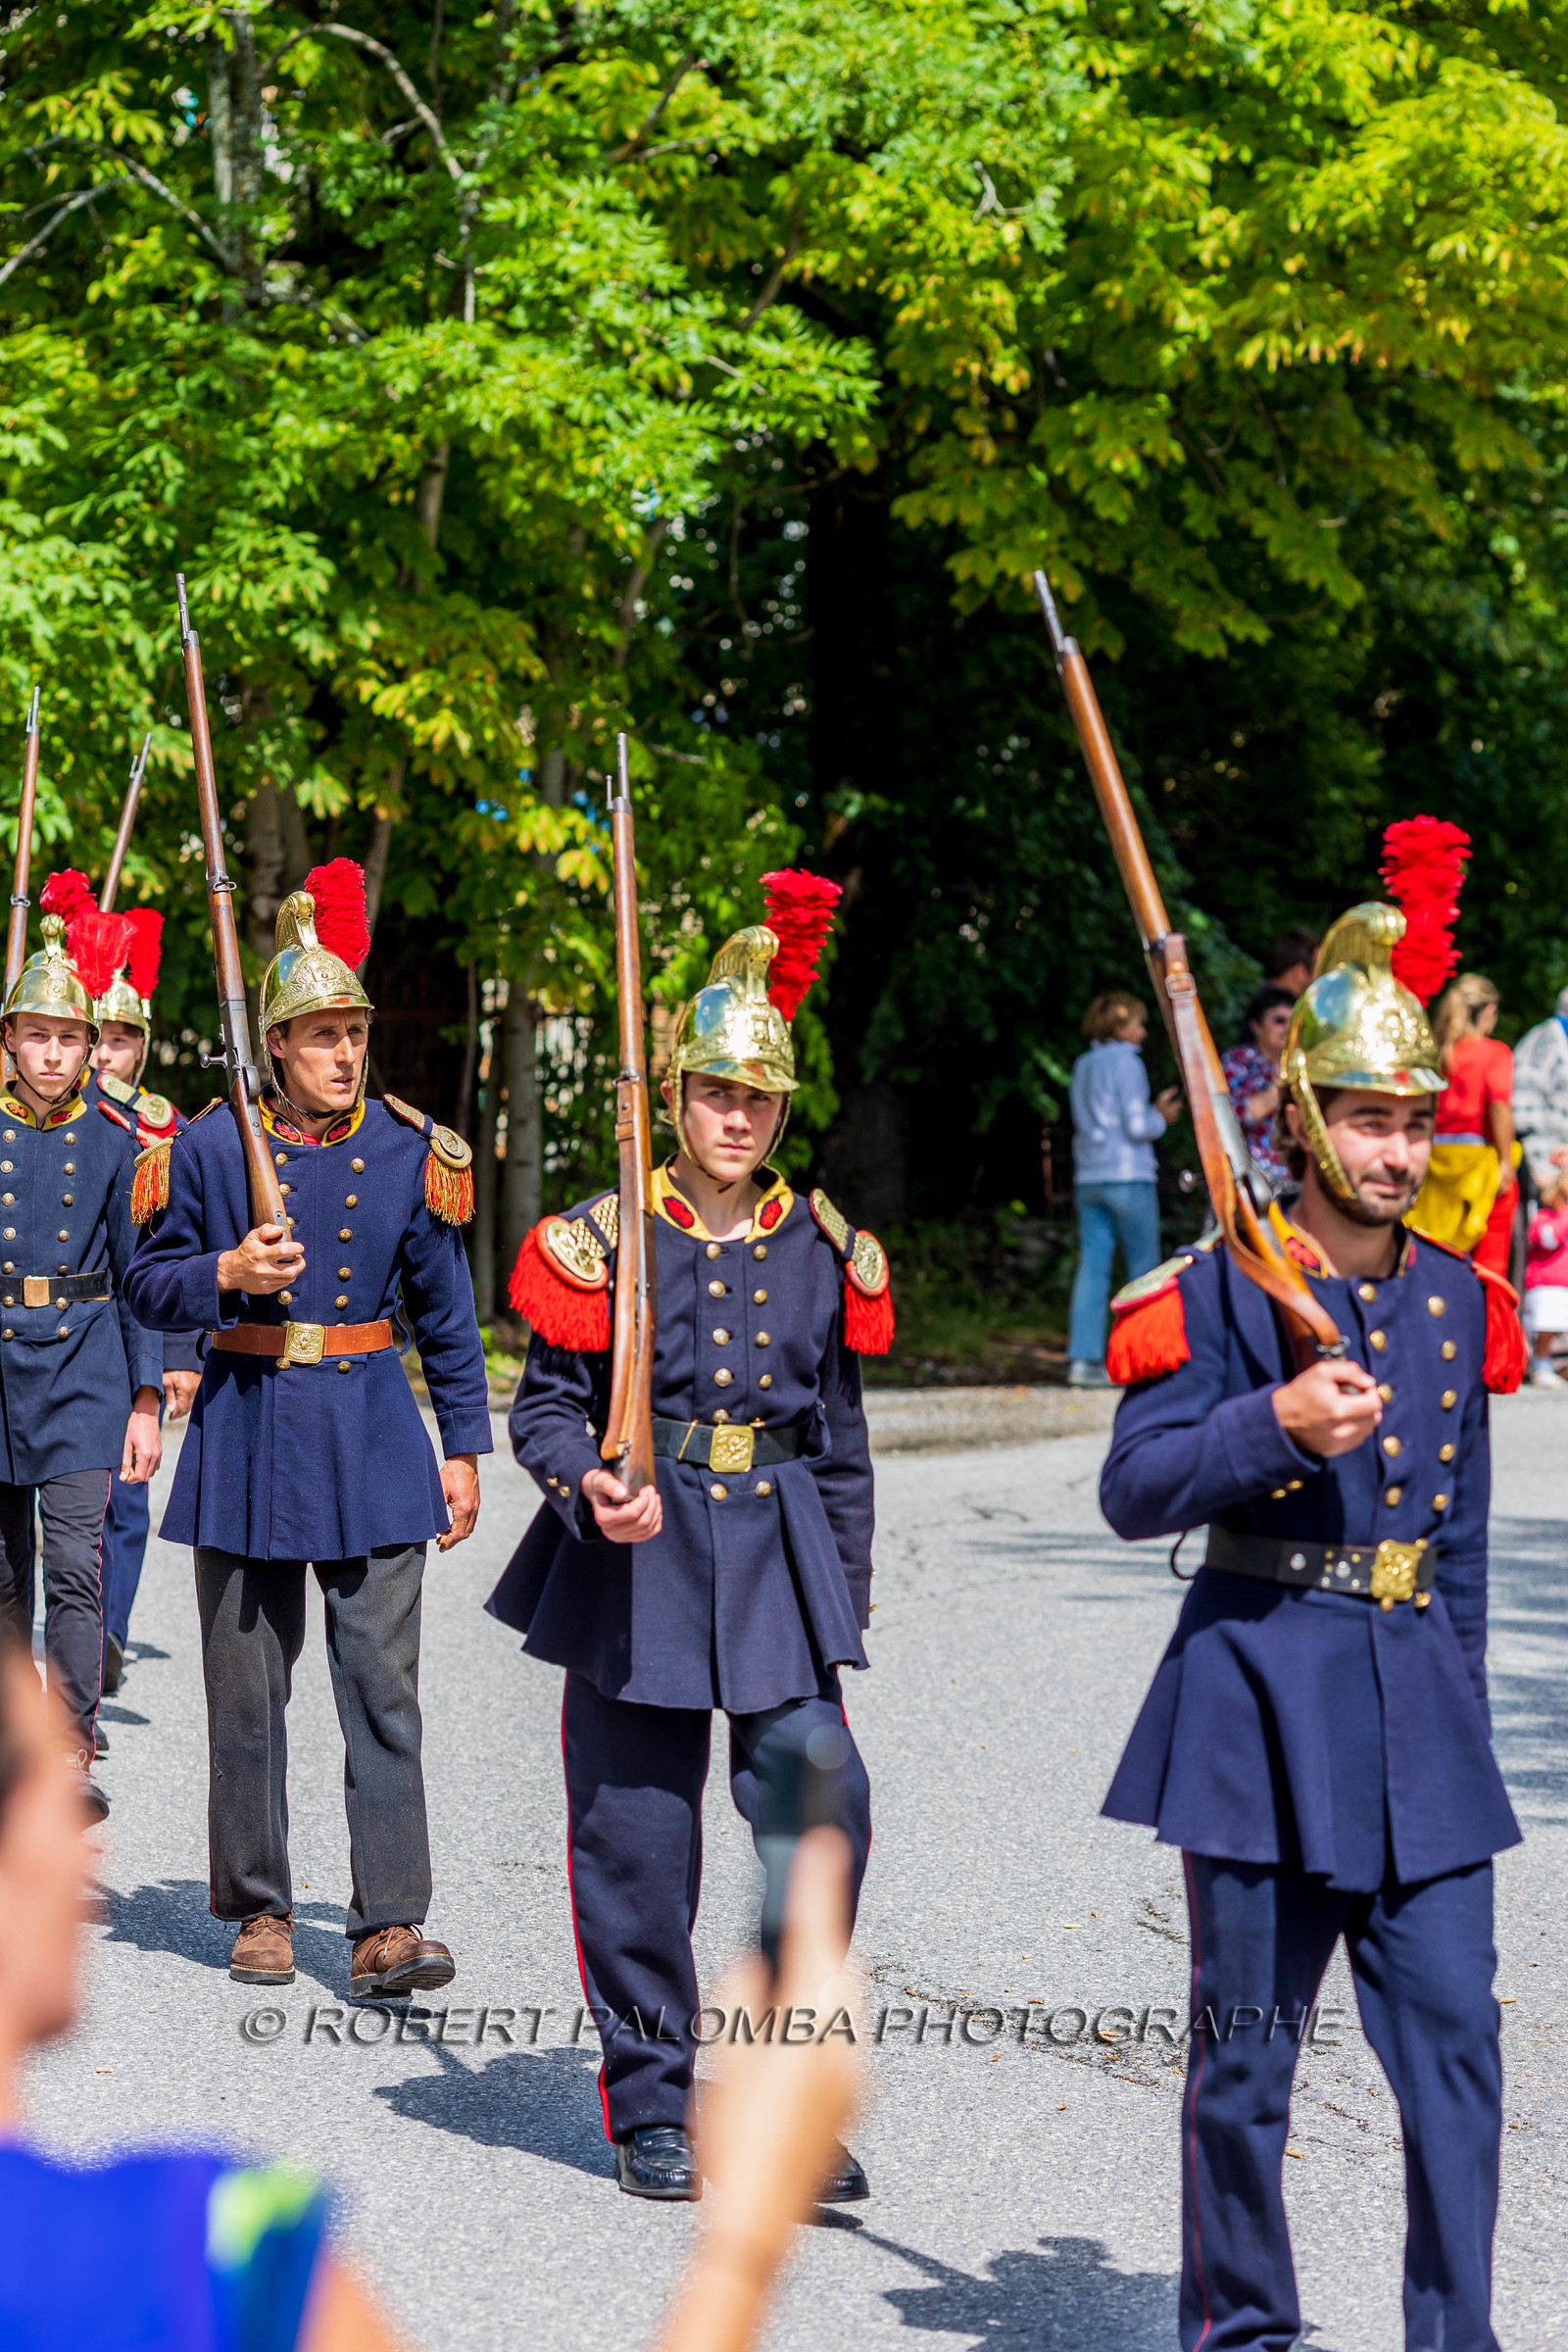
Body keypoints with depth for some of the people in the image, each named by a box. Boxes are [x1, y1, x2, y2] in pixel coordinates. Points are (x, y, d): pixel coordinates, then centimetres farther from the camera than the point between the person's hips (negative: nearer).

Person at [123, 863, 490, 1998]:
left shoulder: (409, 1150, 2)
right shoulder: (210, 1147, -3)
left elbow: (447, 1312, 7)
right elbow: (149, 1287, 5)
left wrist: (464, 1449, 5)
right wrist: (226, 1275, -16)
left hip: (372, 1436, 0)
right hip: (249, 1429, 0)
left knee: (383, 1687, -6)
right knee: (248, 1693, 7)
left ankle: (391, 1925, -5)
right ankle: (260, 1910, 20)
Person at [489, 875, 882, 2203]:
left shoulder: (825, 1249, 8)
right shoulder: (607, 1237, 0)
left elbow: (841, 1440, 14)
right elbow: (548, 1404, 2)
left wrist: (847, 1593, 13)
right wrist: (590, 1482, -19)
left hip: (780, 1557, 2)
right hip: (637, 1560, -2)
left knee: (826, 1806, -11)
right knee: (637, 1841, 3)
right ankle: (651, 2110, 17)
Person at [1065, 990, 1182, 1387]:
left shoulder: (1084, 1066, 14)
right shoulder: (1126, 1062, -9)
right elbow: (1136, 1127, -14)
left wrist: (1153, 1108, 20)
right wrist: (1162, 1118, 7)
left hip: (1089, 1179, 7)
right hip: (1128, 1176, -7)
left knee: (1092, 1266, 2)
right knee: (1143, 1266, 3)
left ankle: (1083, 1358, -5)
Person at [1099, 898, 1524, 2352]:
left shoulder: (1459, 1299, 10)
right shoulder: (1223, 1290, -5)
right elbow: (1132, 1492, -11)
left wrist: (1458, 1701, 16)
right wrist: (1279, 1424, -24)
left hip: (1420, 1702, 4)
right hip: (1261, 1697, -4)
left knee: (1455, 2041, -1)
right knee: (1246, 2053, 5)